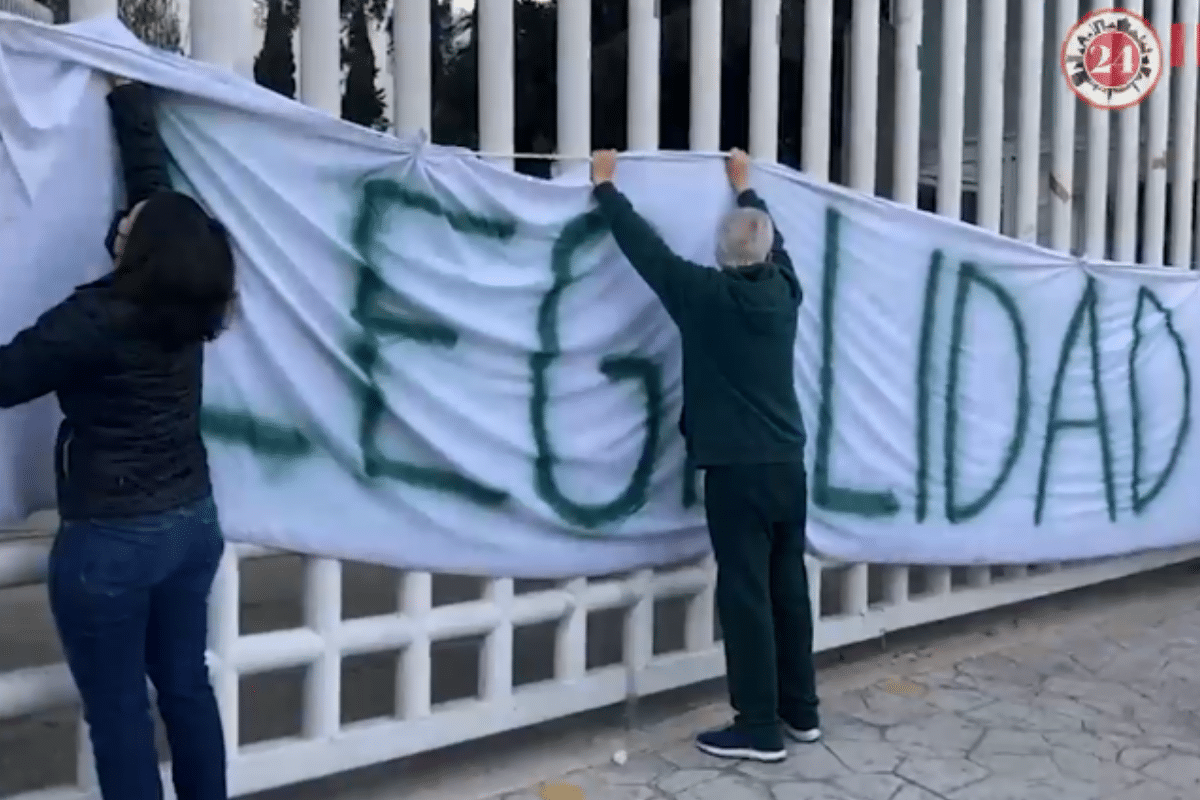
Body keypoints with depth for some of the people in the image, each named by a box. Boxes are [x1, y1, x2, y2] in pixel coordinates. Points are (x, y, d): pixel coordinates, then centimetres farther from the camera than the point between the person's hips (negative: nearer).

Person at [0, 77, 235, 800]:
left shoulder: (98, 319, -20)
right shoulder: (189, 304, -2)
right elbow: (153, 173, 9)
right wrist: (129, 94, 20)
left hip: (110, 540, -7)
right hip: (192, 521, 7)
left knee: (118, 712, 7)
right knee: (186, 685, 18)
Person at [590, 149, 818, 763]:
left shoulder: (707, 294, -10)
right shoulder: (783, 289, 7)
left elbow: (646, 248, -3)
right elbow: (775, 239, 27)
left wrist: (605, 187, 11)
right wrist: (745, 187, 42)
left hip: (737, 469, -6)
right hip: (787, 465, 7)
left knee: (745, 595, -2)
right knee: (788, 588, 13)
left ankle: (760, 728, 4)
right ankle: (800, 711, 23)